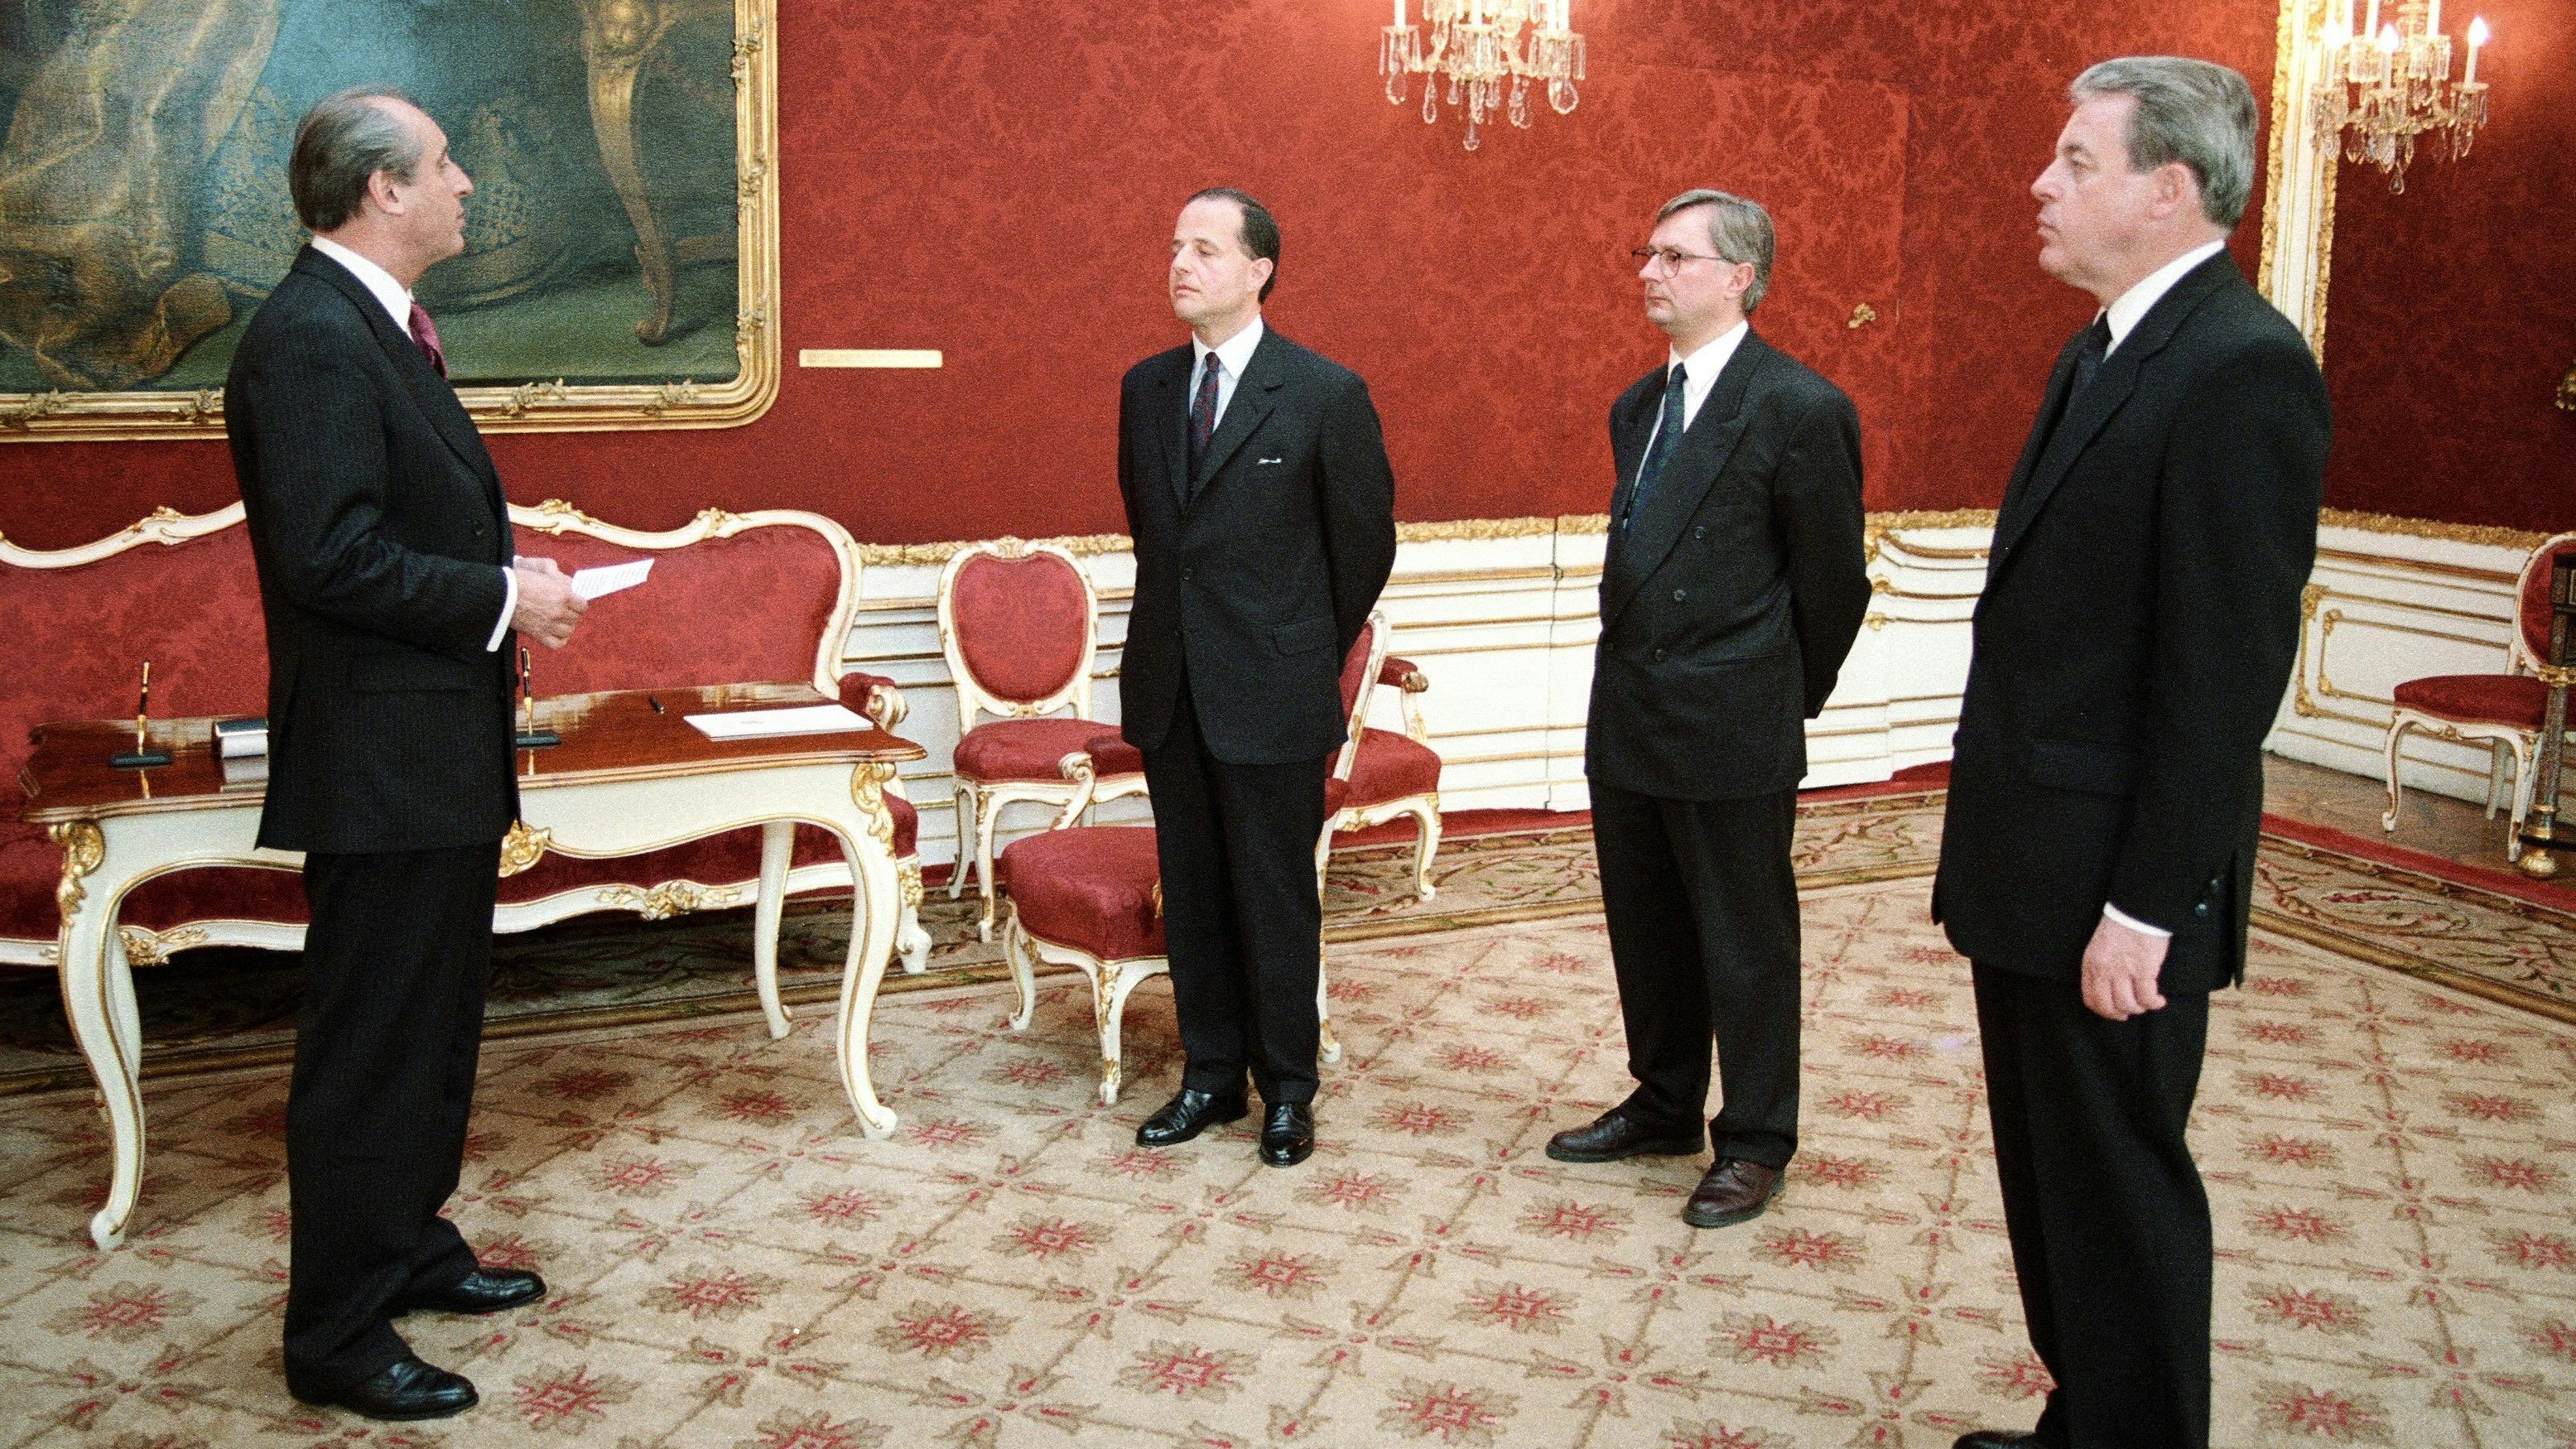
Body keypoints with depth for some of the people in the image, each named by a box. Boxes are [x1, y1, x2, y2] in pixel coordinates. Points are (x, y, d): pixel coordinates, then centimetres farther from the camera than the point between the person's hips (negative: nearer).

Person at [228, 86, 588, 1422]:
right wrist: (500, 597, -18)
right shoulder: (310, 337, -18)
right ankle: (336, 1335, 12)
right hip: (380, 757, -10)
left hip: (440, 757, 11)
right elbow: (330, 557, -26)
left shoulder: (376, 327, 15)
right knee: (368, 1048, -1)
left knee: (433, 1027, 21)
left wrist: (508, 576, 5)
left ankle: (408, 1248, 37)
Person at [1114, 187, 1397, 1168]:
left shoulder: (1326, 395, -8)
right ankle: (1210, 1076, 28)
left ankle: (1287, 1093, 20)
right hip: (1168, 690, 5)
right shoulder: (1144, 388, 7)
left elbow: (1365, 541, 1)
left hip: (1273, 695, -5)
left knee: (1276, 902, 5)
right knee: (1191, 894, 13)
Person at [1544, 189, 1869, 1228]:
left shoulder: (1798, 408, -13)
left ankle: (1754, 1143, 22)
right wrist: (1636, 681, 15)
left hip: (1731, 732, -8)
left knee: (1746, 945, 6)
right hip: (1626, 719, 8)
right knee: (1646, 934, 19)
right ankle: (1663, 1107, 36)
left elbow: (1832, 583, -7)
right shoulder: (1638, 406, 11)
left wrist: (1784, 704, 3)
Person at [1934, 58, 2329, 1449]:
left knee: (2118, 1190, 4)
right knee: (2047, 1170, 20)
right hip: (2030, 864, 10)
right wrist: (1994, 844, 14)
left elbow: (2226, 667, -21)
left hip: (2112, 886, -9)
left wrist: (2146, 905, -20)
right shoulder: (2104, 351, 12)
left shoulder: (2241, 366, -17)